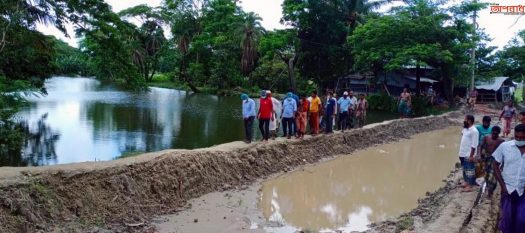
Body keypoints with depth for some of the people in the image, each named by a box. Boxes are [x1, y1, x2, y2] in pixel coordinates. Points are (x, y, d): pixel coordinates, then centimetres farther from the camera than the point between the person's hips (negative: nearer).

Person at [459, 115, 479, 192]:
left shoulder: (474, 131, -19)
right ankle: (466, 182, 34)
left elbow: (474, 145, -21)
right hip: (463, 153, 9)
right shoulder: (465, 129, 8)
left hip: (468, 155, -9)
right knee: (465, 169, 19)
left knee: (469, 170, 1)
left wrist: (471, 156, -21)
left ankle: (470, 186, 10)